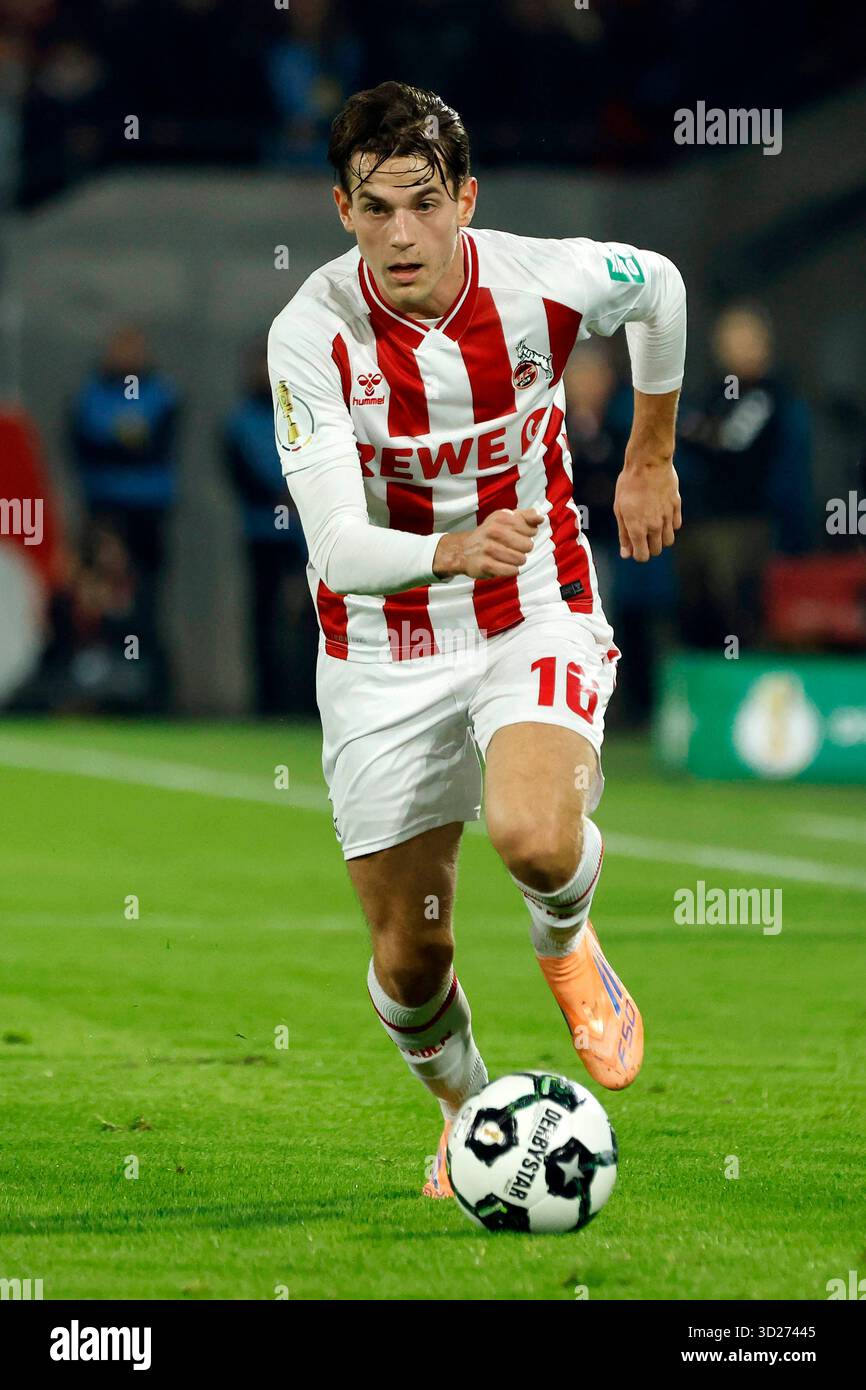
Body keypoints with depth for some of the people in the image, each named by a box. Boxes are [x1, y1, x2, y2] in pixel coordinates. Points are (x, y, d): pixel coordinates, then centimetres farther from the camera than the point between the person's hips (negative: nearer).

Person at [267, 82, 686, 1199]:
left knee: (534, 840, -30)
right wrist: (455, 551, -47)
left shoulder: (544, 283, -17)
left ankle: (565, 943, 7)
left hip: (538, 615, 0)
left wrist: (650, 458, 17)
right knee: (409, 959, 4)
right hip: (384, 654, 1)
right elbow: (338, 548, -28)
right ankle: (468, 1111, 38)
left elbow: (660, 288, 9)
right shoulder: (312, 335, -21)